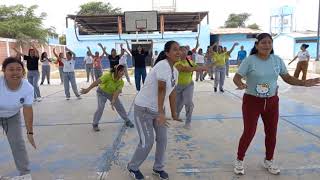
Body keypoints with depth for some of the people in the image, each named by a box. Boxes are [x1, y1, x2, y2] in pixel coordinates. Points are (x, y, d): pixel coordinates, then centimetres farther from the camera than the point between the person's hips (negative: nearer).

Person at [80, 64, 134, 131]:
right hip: (102, 92, -4)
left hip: (112, 94, 4)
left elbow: (117, 92, -32)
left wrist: (113, 101, -45)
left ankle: (127, 121, 24)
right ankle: (95, 124, 3)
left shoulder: (121, 82, -23)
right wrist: (88, 89, -48)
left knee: (120, 107, 3)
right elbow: (97, 82, -41)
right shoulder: (108, 76, -35)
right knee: (100, 108, -17)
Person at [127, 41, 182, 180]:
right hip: (143, 109, -8)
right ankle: (133, 167, 24)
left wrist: (174, 113, 11)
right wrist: (161, 113, -36)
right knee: (147, 142, -2)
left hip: (158, 108, 8)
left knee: (162, 139, 11)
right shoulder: (163, 65, -25)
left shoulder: (175, 71, 2)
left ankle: (158, 168, 33)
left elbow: (172, 92, 7)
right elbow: (161, 90, -32)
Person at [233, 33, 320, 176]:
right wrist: (240, 84, -36)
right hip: (252, 101, -5)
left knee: (271, 133, 13)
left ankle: (268, 161, 35)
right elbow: (236, 77, -14)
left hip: (272, 102, 5)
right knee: (249, 133, -3)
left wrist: (304, 83, -5)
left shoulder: (277, 60, 1)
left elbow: (287, 77, 8)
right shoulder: (250, 60, -12)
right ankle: (239, 161, 19)